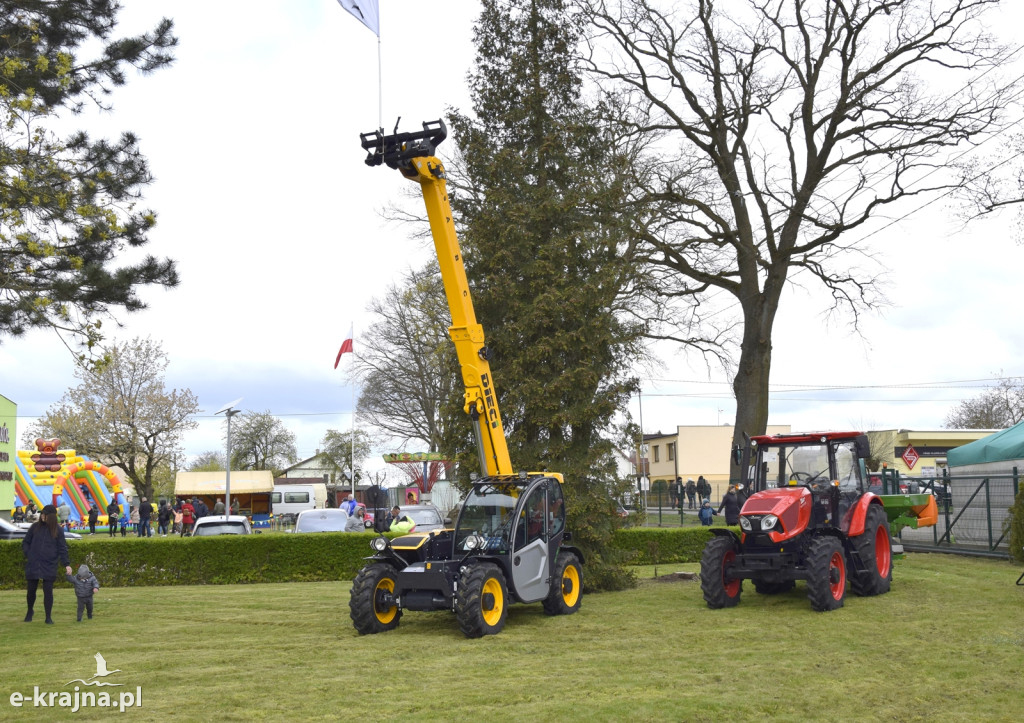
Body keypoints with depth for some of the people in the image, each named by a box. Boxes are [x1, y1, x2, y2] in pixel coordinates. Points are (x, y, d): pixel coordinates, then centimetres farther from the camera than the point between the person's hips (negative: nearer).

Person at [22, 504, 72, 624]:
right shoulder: (35, 527, 4)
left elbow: (62, 549, 2)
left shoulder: (58, 530, 1)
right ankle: (30, 611, 33)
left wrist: (67, 564, -8)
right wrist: (28, 555, -3)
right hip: (33, 564, 2)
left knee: (48, 591, -4)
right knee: (31, 590, 8)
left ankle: (48, 617, 5)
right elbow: (25, 542, 12)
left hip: (49, 565, -2)